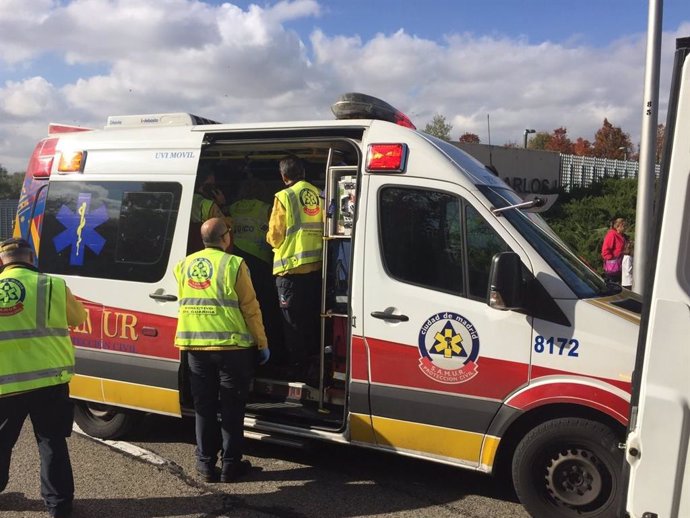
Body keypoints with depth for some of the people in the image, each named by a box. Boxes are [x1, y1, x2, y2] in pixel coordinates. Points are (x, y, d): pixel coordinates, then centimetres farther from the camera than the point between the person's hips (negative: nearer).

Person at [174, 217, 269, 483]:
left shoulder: (184, 265, 8)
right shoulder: (233, 264, -9)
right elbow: (250, 308, -7)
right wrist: (262, 343, -1)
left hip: (195, 346, 5)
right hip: (231, 345, -4)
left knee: (204, 406, 13)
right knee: (232, 408, 7)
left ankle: (206, 464, 19)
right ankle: (230, 464, 13)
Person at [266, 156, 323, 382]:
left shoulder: (284, 197, -8)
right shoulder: (318, 194, 6)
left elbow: (274, 237, -7)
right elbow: (325, 229, 11)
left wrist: (270, 239, 14)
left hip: (291, 268, -5)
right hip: (316, 266, 5)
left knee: (294, 323, 4)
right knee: (313, 320, 17)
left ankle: (298, 369, 8)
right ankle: (314, 364, 26)